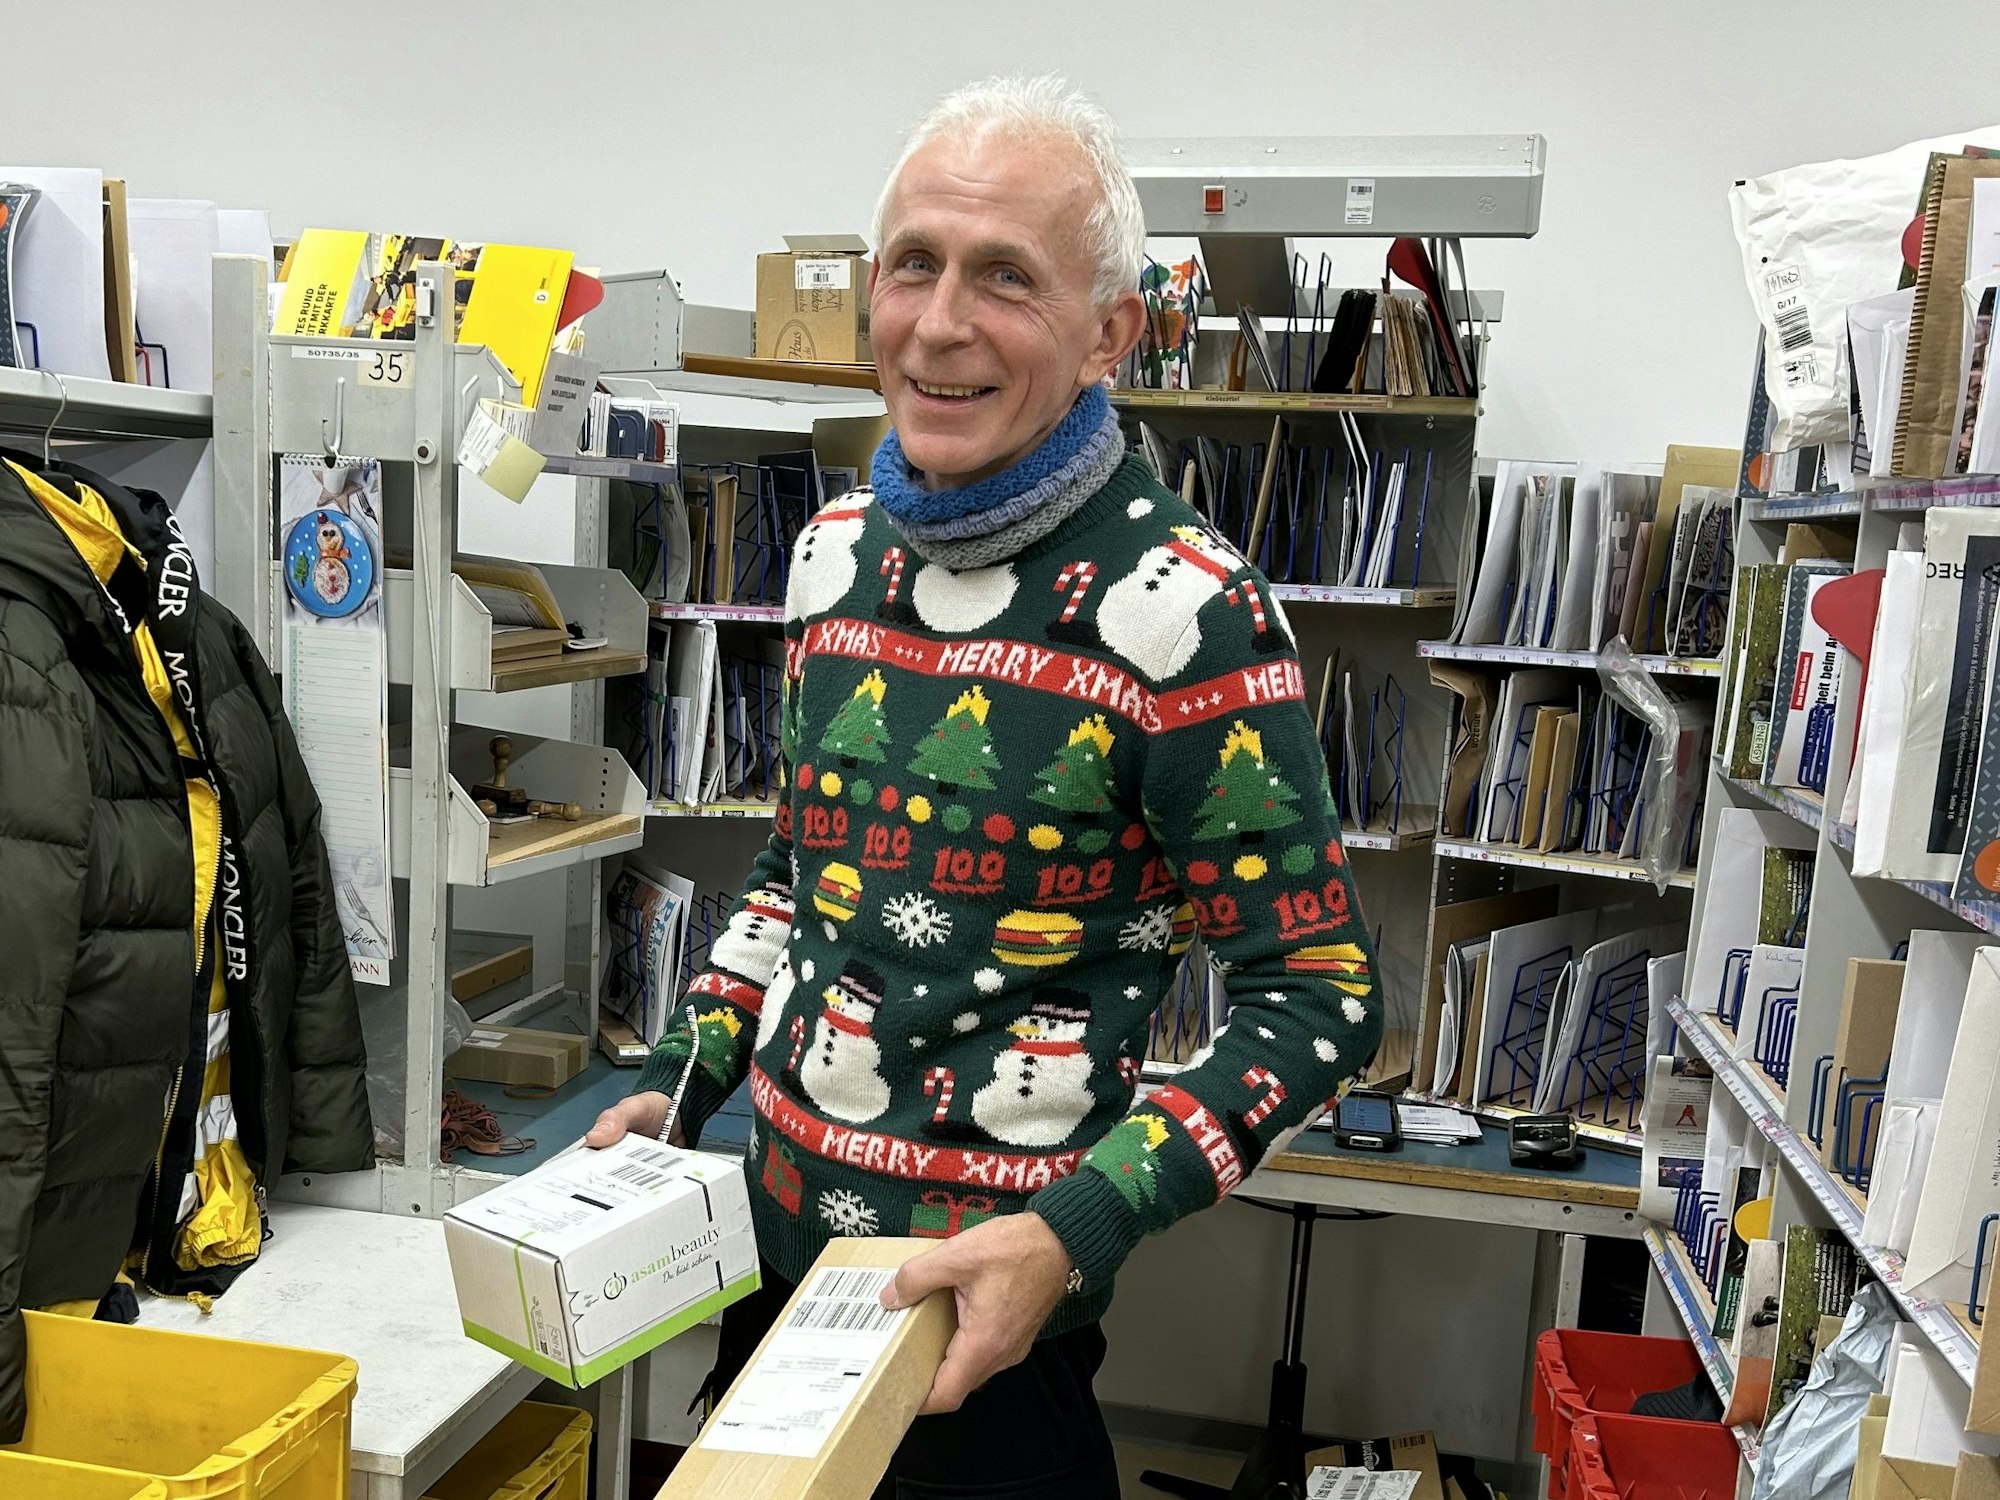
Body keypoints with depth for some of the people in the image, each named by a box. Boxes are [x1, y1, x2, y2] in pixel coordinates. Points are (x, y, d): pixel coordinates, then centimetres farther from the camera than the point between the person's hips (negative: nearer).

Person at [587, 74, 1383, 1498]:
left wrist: (1074, 1235, -25)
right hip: (770, 1244, 7)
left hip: (984, 1300, -6)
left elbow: (1320, 999, -16)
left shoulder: (1180, 611, -20)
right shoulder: (836, 548, 1)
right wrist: (679, 1084, 6)